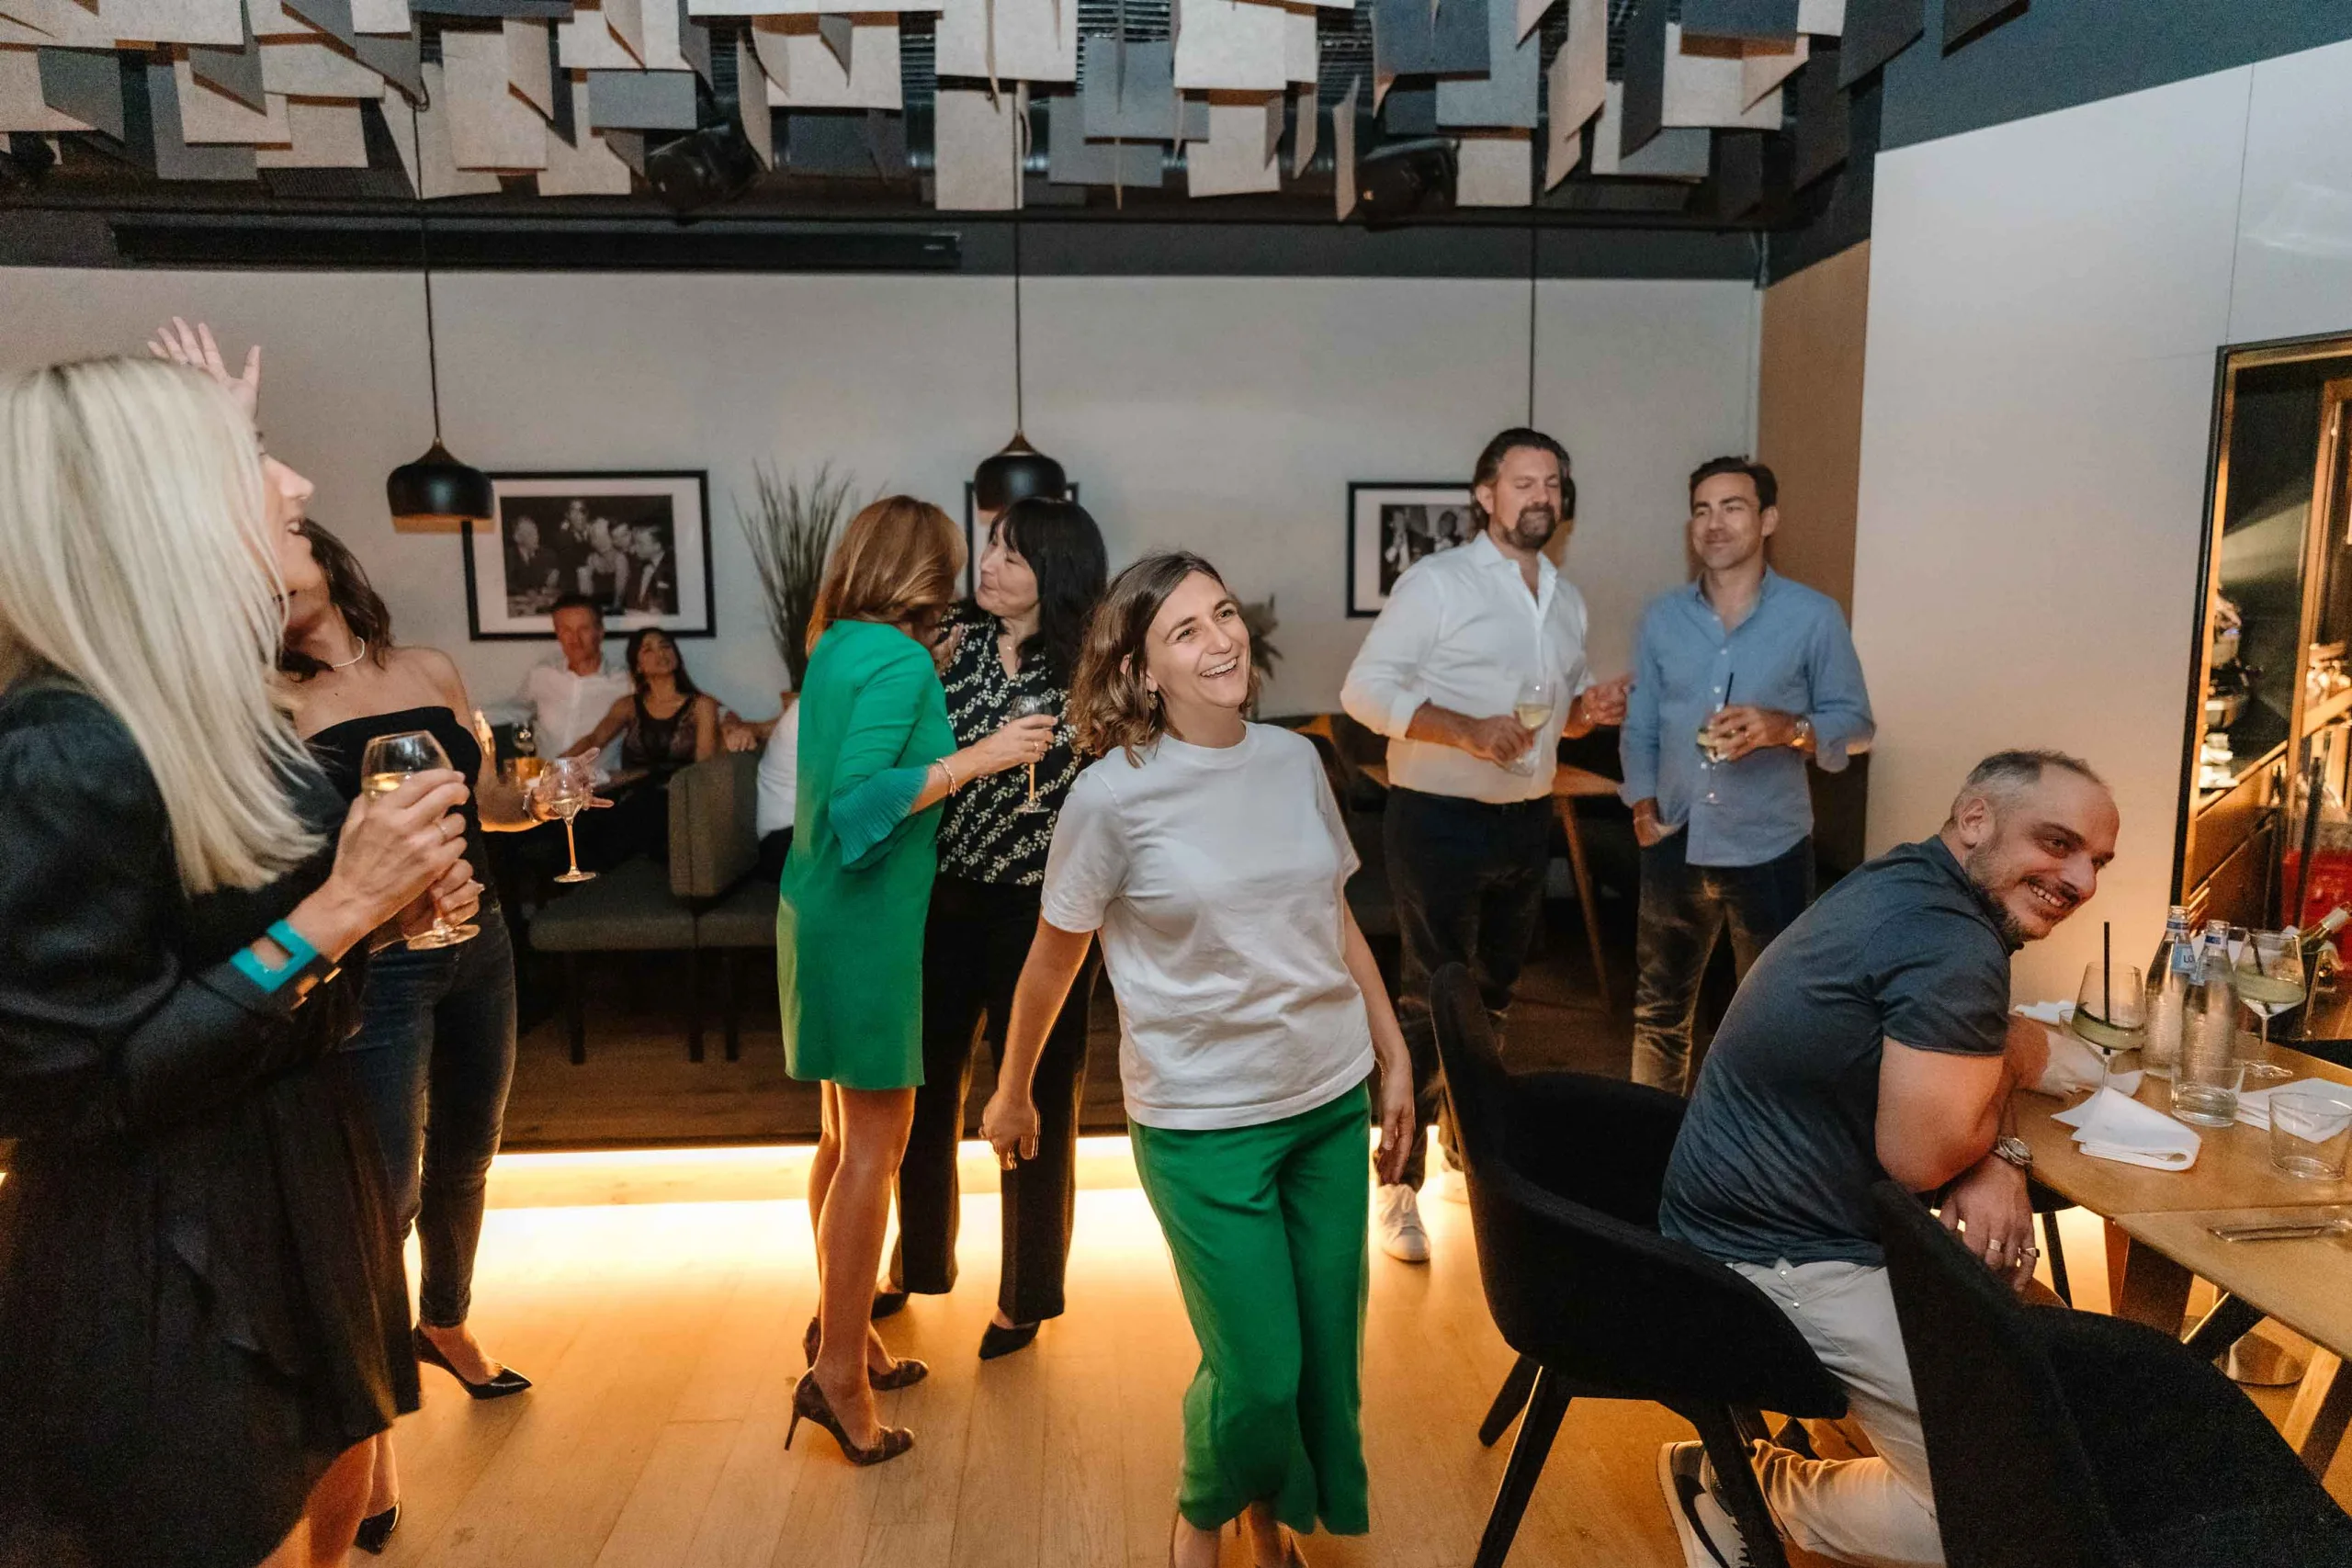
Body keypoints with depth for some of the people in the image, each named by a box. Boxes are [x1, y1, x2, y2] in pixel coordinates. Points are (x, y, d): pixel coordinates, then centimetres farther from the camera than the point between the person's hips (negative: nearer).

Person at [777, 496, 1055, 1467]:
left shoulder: (837, 650, 10)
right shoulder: (900, 663, -17)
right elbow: (859, 800, -25)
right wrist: (977, 757, -23)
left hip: (823, 911, 10)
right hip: (867, 923, -9)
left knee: (846, 1131, 18)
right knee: (875, 1143, -2)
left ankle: (840, 1325, 31)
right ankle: (838, 1372, 6)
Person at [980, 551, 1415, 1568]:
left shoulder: (1295, 760, 0)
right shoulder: (1113, 796, -14)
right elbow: (1053, 958, -2)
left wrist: (1395, 1058, 12)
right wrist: (1012, 1094, 8)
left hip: (1332, 1100, 5)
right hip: (1204, 1124, -5)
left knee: (1328, 1349, 14)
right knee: (1257, 1372, 1)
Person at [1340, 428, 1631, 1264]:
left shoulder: (1566, 598, 12)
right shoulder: (1436, 582, -10)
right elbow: (1364, 688, -16)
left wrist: (1591, 708, -4)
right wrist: (1468, 730, -27)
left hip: (1526, 820, 7)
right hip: (1439, 819, -7)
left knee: (1493, 996, 17)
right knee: (1430, 1002, -3)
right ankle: (1400, 1183, 9)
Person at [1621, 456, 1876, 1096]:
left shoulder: (1813, 616, -5)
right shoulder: (1662, 617, 5)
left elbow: (1856, 723, -2)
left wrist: (1787, 728, -20)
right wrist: (1642, 807, 0)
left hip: (1769, 849, -3)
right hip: (1676, 846, 3)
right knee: (1658, 1011, 15)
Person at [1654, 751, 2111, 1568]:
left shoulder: (1909, 883, 7)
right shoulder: (1954, 946, -24)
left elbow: (1951, 1067, 16)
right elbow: (1919, 1155, -25)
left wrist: (2000, 1158, -5)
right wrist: (2012, 1059, -7)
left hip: (1761, 1211, 10)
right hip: (1781, 1258, -10)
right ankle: (1752, 1493, 6)